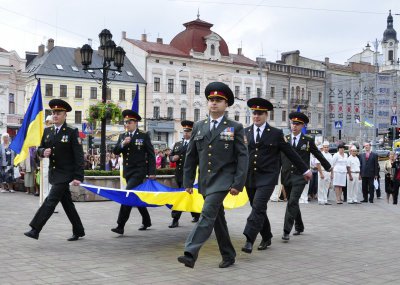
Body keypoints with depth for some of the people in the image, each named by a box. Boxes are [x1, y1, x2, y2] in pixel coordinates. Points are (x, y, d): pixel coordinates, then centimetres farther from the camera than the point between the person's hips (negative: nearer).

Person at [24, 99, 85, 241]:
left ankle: (35, 230, -9)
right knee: (67, 203, 13)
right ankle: (78, 231, 24)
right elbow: (40, 149, 16)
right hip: (54, 173, 6)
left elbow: (79, 156, -13)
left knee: (50, 201, -12)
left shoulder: (72, 132, -9)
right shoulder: (47, 131, 8)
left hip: (65, 174, -6)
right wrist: (43, 152, -10)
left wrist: (78, 177, -19)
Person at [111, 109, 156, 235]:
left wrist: (152, 172, -9)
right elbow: (115, 151, 3)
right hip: (127, 171, 6)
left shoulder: (144, 135, -3)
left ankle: (120, 226, -16)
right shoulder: (122, 136, 11)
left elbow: (151, 154, -4)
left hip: (139, 171, -6)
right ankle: (146, 221, 32)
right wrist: (123, 144, -16)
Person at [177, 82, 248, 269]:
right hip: (205, 181, 5)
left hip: (223, 180, -5)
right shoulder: (198, 127, 10)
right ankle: (228, 255, 25)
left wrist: (238, 184, -12)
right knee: (217, 219, 12)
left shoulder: (235, 128, -1)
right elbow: (191, 156, 12)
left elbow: (243, 157, -5)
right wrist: (188, 181, 8)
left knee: (207, 215, -17)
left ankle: (190, 254, -21)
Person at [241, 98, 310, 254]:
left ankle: (249, 241, -20)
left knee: (258, 207, -17)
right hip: (249, 177, 4)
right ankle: (266, 238, 29)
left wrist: (305, 170, 10)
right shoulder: (245, 132, 8)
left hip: (267, 177, -4)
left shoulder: (276, 134, 0)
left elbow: (291, 153, 6)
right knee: (258, 209, 12)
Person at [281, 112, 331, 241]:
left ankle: (286, 231, -14)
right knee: (293, 203, 14)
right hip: (287, 176, 3)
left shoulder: (308, 141, 4)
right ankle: (299, 227, 33)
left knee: (292, 202, -15)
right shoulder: (284, 139, 7)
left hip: (300, 177, -3)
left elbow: (318, 154, 15)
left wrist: (328, 167, 24)